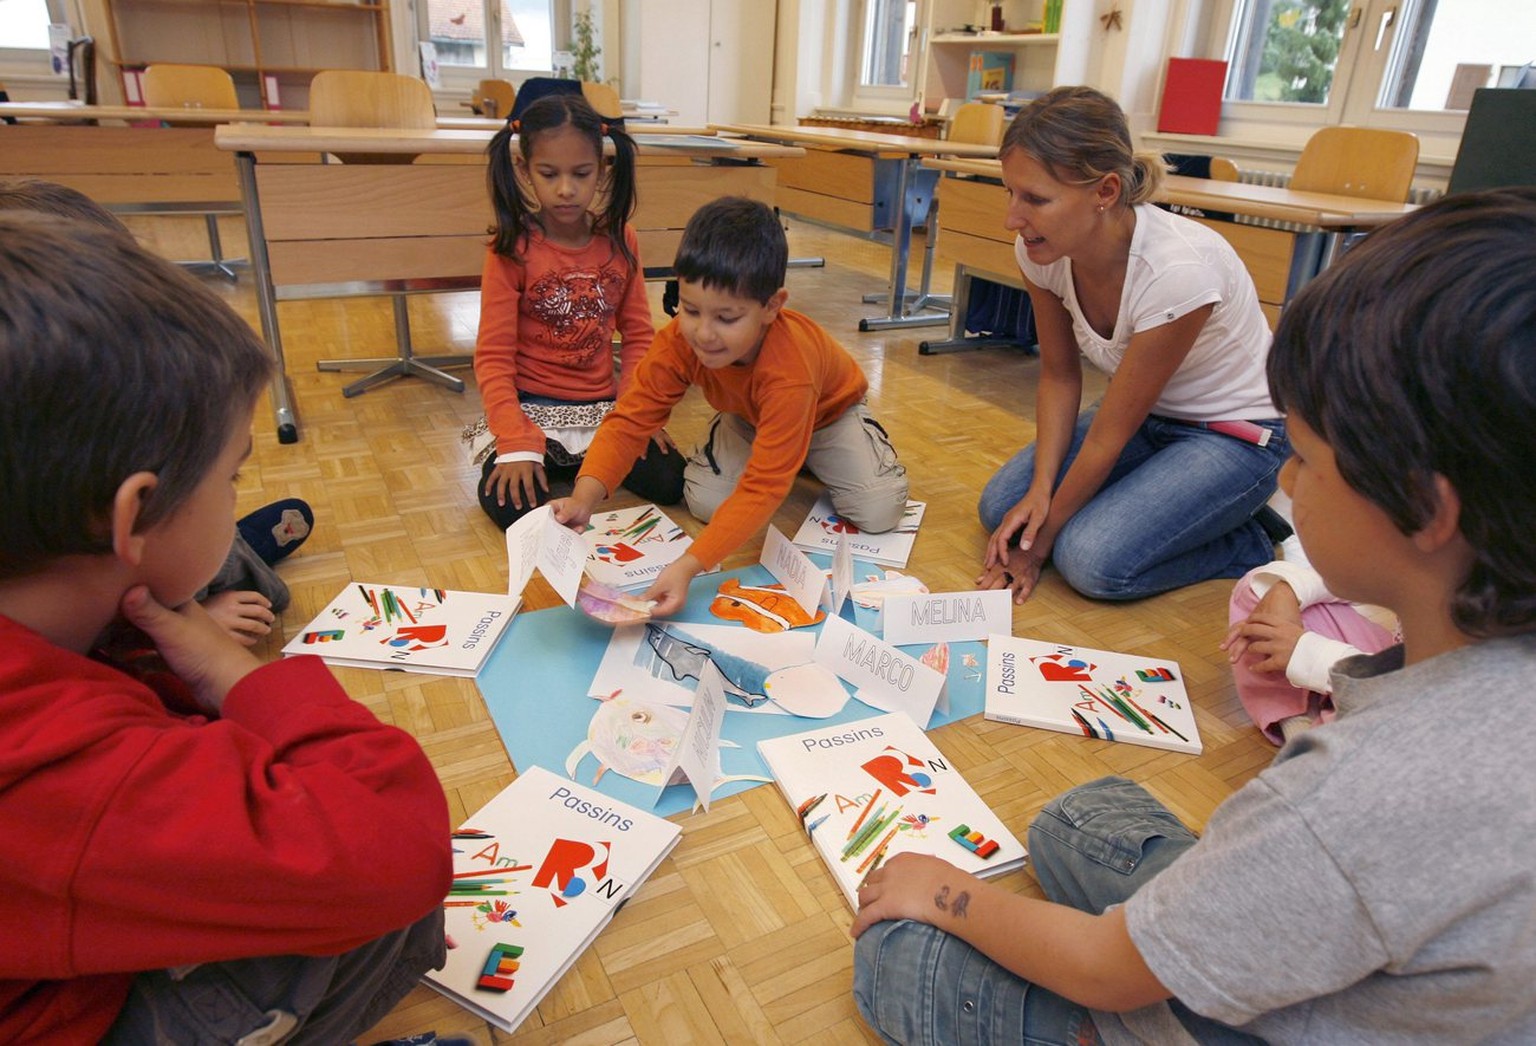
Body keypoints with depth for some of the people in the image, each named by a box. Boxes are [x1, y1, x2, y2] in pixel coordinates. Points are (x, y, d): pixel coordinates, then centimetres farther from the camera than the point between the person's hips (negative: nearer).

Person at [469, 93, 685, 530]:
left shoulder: (620, 241, 2)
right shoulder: (511, 249, -9)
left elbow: (638, 336, 6)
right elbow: (493, 357, -10)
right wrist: (517, 444, -21)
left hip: (603, 409, 3)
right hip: (531, 409, -3)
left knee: (670, 482, -15)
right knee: (511, 505, -25)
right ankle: (544, 461, 8)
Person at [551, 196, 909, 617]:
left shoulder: (789, 372, -47)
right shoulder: (677, 343, -33)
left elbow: (763, 487, -49)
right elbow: (631, 418, -31)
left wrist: (689, 565, -58)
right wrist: (585, 496, -49)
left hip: (828, 410, -3)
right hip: (747, 416, 4)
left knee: (879, 512, -19)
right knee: (705, 501, -16)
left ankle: (811, 460, 12)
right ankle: (791, 459, 12)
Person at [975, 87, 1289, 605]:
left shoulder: (1178, 270, -35)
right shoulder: (1042, 251, -17)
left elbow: (1109, 435, -25)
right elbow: (1059, 377, -4)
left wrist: (1042, 538, -16)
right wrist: (1041, 490, -18)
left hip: (1236, 433, -6)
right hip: (1144, 416, 6)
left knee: (1093, 560, -25)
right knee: (1001, 507, -8)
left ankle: (1252, 542, 2)